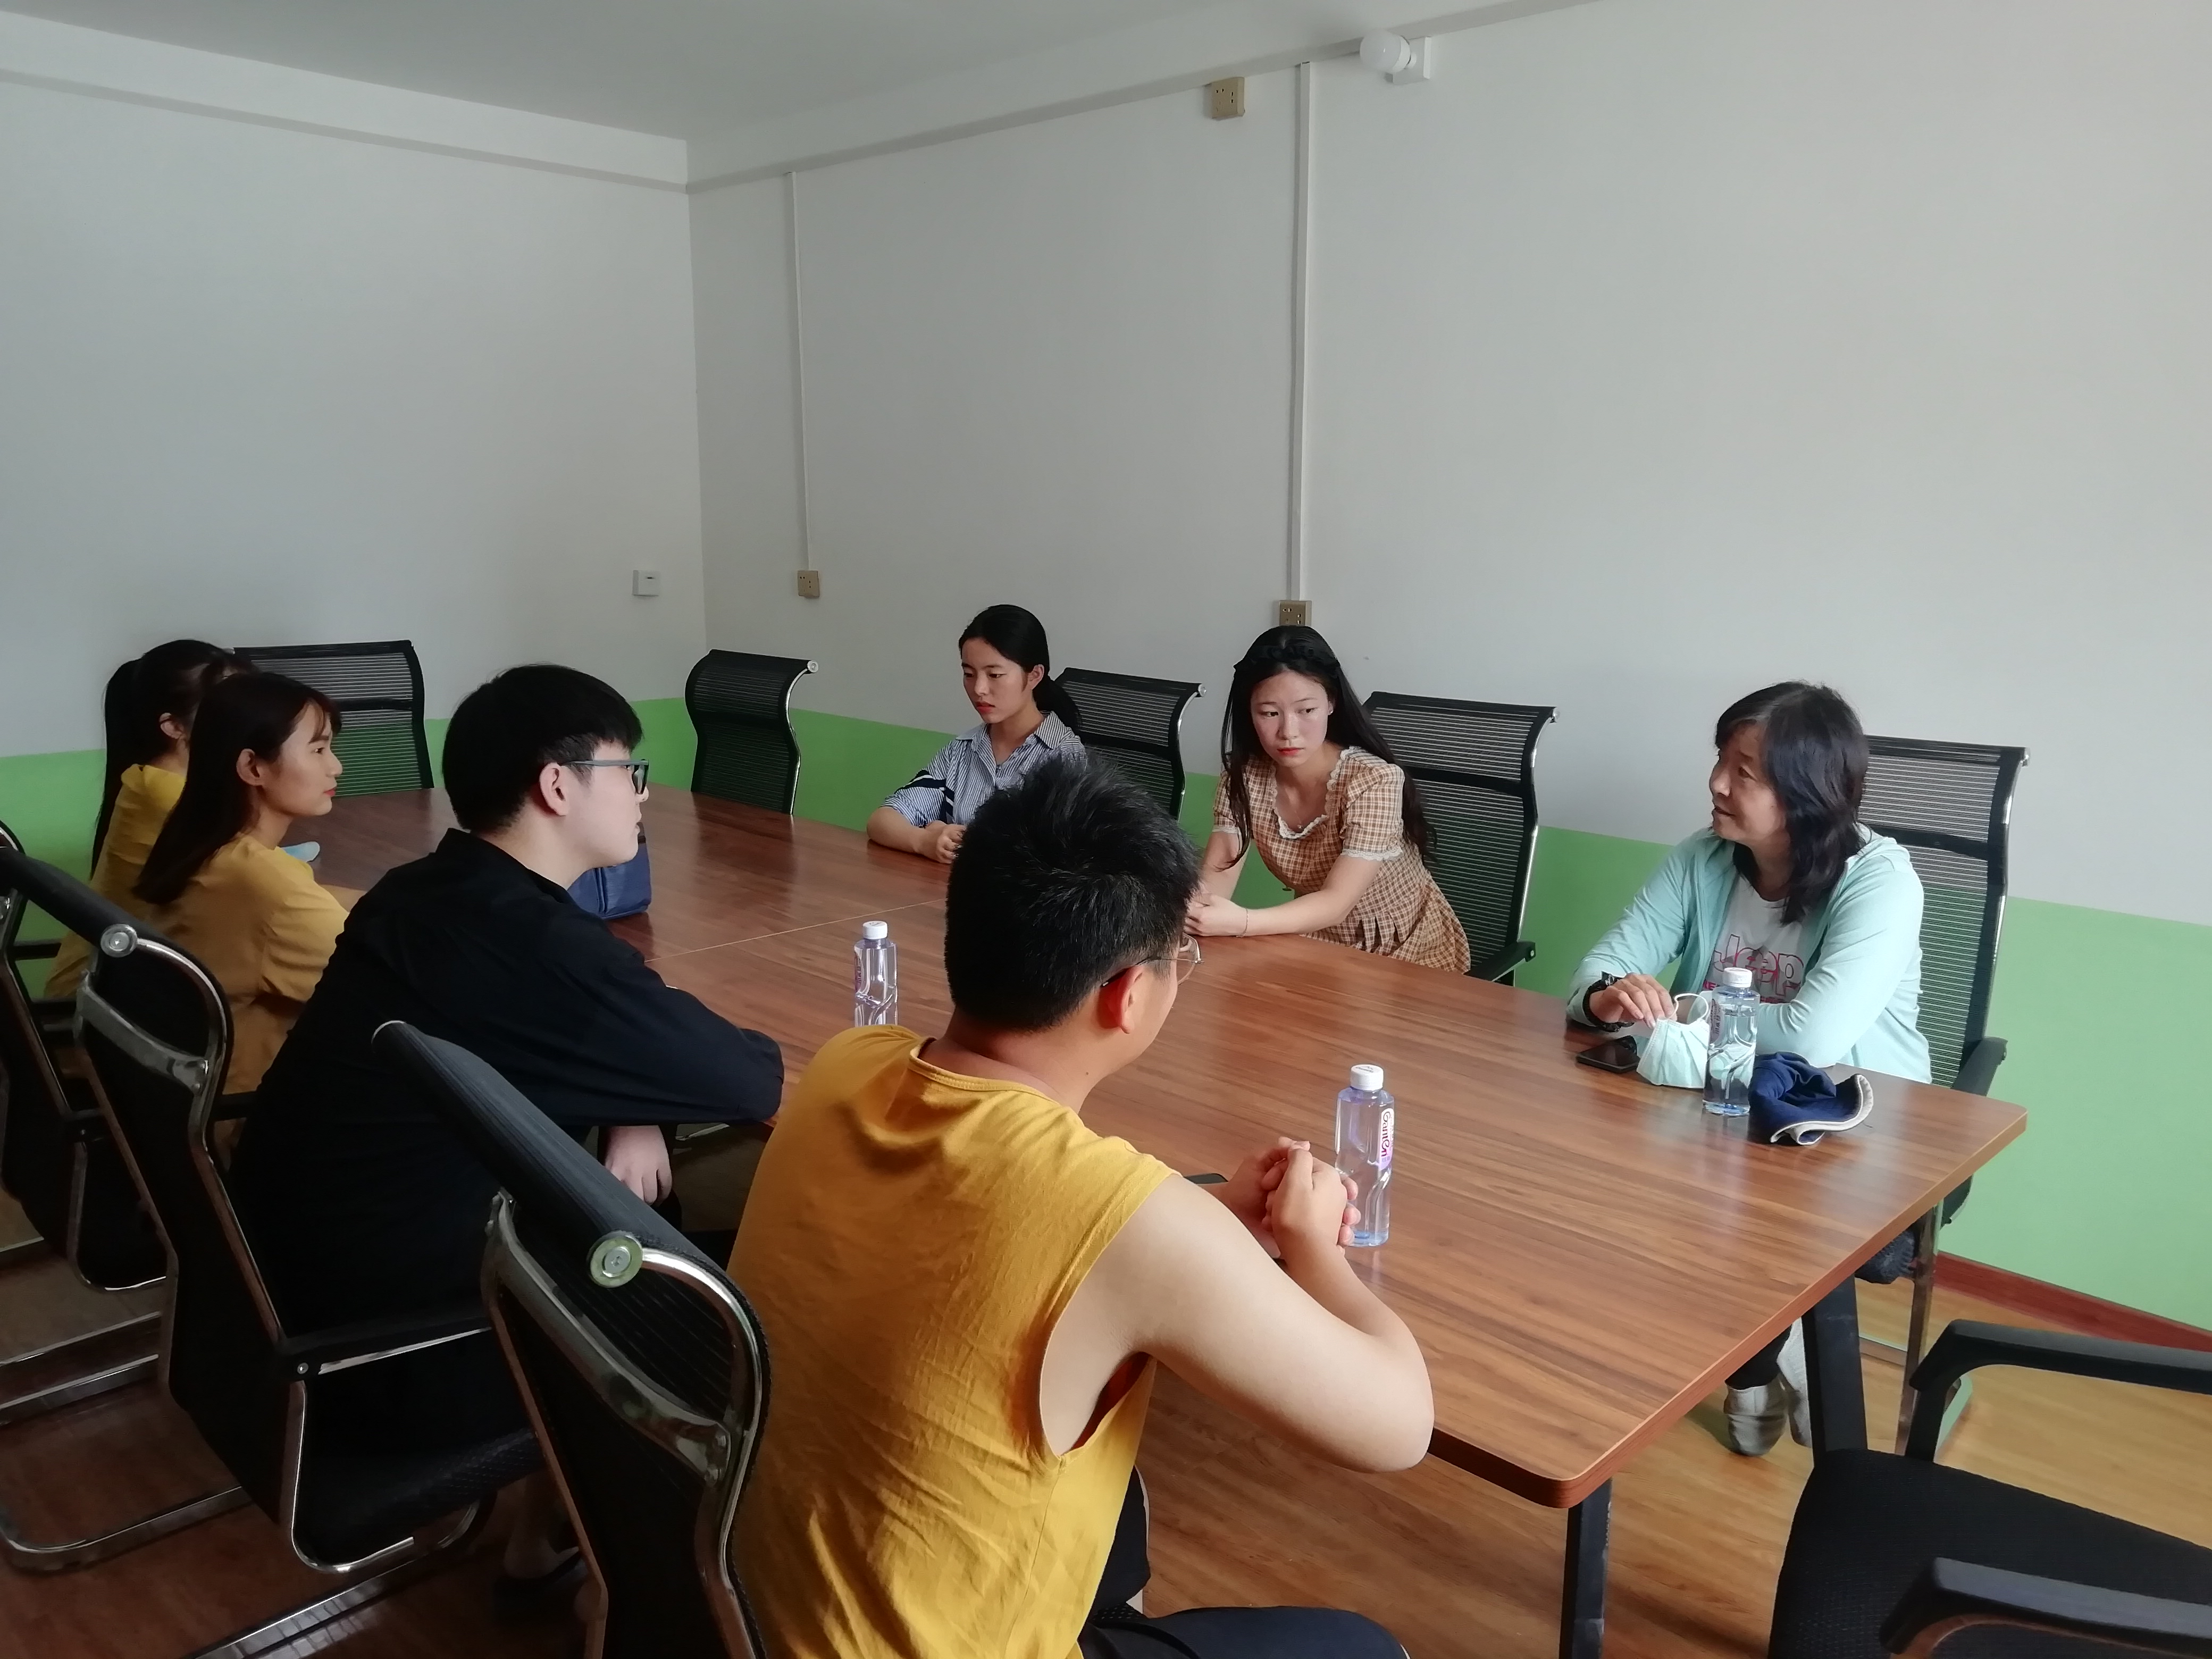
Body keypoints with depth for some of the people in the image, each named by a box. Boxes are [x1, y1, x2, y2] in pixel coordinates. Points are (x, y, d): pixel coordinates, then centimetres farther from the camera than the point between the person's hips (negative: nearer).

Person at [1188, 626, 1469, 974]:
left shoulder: (1374, 781, -25)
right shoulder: (1244, 775, -10)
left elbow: (1336, 902, -31)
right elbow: (1218, 874, -16)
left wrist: (1239, 922, -47)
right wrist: (1195, 909, -40)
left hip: (1409, 955, -4)